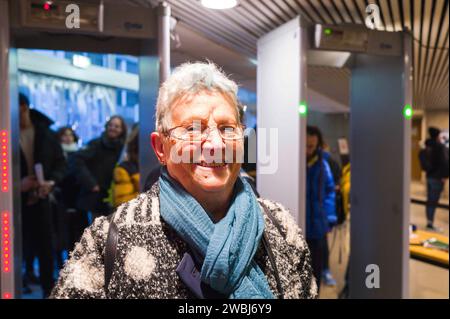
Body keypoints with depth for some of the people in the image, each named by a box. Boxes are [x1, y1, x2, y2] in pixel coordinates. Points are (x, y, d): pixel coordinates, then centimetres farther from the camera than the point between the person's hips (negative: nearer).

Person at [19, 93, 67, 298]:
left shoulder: (46, 133, 1)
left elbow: (61, 163, 4)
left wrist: (52, 182, -15)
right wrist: (18, 183, -19)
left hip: (41, 199, 2)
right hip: (16, 201, -1)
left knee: (45, 245, 8)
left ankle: (48, 289, 21)